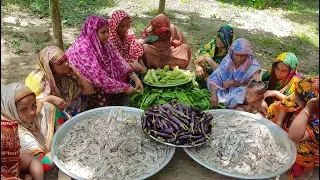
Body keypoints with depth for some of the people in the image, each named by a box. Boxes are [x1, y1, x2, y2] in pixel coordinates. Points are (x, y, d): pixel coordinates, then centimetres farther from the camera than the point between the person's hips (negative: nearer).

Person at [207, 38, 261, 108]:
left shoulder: (254, 67, -17)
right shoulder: (228, 60, -10)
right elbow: (215, 77, -12)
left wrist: (233, 82, -21)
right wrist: (214, 94, -28)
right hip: (225, 91, 3)